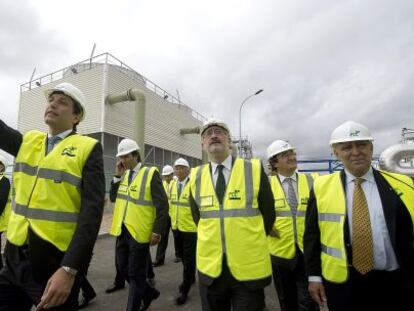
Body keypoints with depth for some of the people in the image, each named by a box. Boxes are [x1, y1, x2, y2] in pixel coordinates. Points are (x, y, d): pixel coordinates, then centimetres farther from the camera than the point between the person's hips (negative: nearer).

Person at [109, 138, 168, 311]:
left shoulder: (151, 174, -12)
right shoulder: (124, 175, 9)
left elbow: (162, 205, -15)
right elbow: (113, 198, 8)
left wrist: (157, 231, -17)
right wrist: (117, 176, -2)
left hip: (139, 232, -7)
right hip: (122, 230, 7)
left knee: (136, 274, 6)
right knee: (123, 268, 18)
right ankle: (149, 292, 39)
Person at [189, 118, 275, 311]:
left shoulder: (254, 170, -7)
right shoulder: (196, 177, 1)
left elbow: (268, 214, 0)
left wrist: (250, 245, 5)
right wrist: (213, 242, 7)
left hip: (250, 268, -2)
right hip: (210, 268, 3)